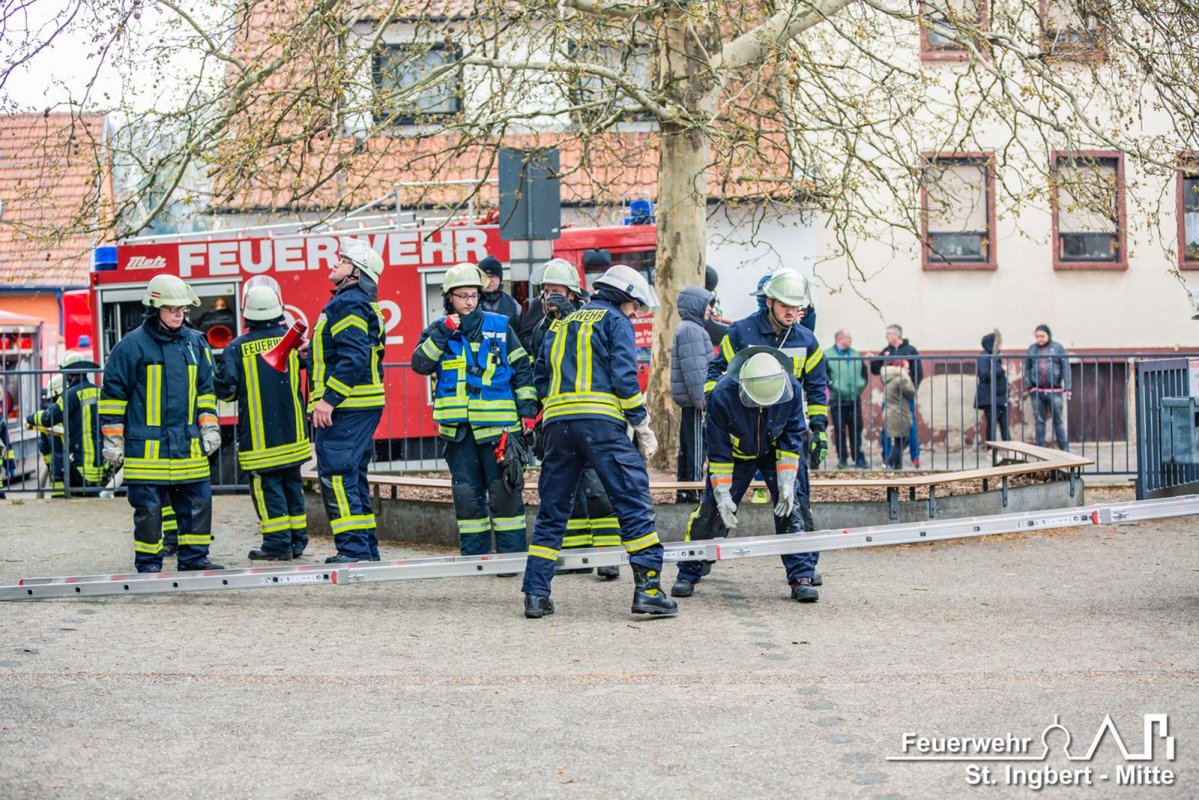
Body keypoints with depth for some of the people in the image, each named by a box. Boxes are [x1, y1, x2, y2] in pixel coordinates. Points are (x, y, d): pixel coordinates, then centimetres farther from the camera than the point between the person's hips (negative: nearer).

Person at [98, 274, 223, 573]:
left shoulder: (195, 342, 11)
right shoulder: (132, 345, -5)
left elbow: (205, 389, 19)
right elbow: (112, 393, -1)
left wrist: (209, 427, 12)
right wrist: (112, 440, -2)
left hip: (188, 445, 5)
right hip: (147, 446, -4)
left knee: (198, 501, 6)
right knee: (148, 508, 1)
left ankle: (194, 557, 18)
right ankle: (148, 562, 12)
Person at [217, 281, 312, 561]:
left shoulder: (237, 348, -10)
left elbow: (226, 389, -11)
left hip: (258, 437, -4)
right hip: (292, 433, 4)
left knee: (267, 485, 0)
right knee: (292, 483, 14)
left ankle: (278, 543, -3)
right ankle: (297, 539, 19)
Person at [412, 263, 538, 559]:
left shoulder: (499, 326, 6)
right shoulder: (436, 331, 9)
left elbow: (522, 368, 8)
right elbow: (420, 364, -7)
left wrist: (527, 409, 2)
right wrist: (443, 332, -13)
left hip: (498, 423, -2)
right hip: (457, 427, 2)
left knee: (503, 490, -3)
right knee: (466, 491, 6)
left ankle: (512, 552, 3)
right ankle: (473, 552, 14)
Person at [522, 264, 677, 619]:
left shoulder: (561, 325, 26)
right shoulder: (615, 321, 7)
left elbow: (540, 379, 23)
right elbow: (624, 376, -4)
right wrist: (642, 425, 0)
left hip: (556, 424, 6)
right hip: (600, 421, -6)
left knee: (552, 509, 11)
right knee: (634, 502, -3)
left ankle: (535, 594, 9)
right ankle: (647, 589, -10)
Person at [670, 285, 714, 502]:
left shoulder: (688, 328, 19)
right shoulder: (691, 329, -15)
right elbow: (692, 368, -21)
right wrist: (700, 398, -21)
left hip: (690, 399, 11)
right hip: (694, 398, -11)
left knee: (687, 444, 14)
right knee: (696, 444, -7)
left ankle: (683, 491, 19)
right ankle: (694, 490, -5)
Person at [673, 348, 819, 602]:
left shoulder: (792, 389, -29)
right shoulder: (722, 395, -35)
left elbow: (792, 438, -16)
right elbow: (718, 450, -24)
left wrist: (786, 484, -20)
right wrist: (722, 495, -24)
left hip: (774, 452, 1)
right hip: (735, 453, -1)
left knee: (789, 508, -12)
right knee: (712, 511, -6)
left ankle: (801, 578, -3)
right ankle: (688, 575, 9)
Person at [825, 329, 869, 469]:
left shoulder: (856, 355, 11)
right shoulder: (828, 355, -5)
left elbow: (865, 373, 19)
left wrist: (861, 385, 8)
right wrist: (832, 385, -13)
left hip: (854, 399, 4)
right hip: (837, 400, -4)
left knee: (856, 429, 5)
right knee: (840, 430, 1)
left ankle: (859, 458, 12)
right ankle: (842, 459, 9)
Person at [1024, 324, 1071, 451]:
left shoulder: (1058, 348, 2)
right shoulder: (1032, 349, 8)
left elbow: (1066, 368, -1)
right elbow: (1026, 369, 10)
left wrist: (1067, 388, -9)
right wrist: (1029, 386, -1)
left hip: (1055, 391, -2)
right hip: (1037, 391, 2)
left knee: (1059, 421, 2)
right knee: (1039, 421, 6)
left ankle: (1065, 449, 9)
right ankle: (1040, 449, 12)